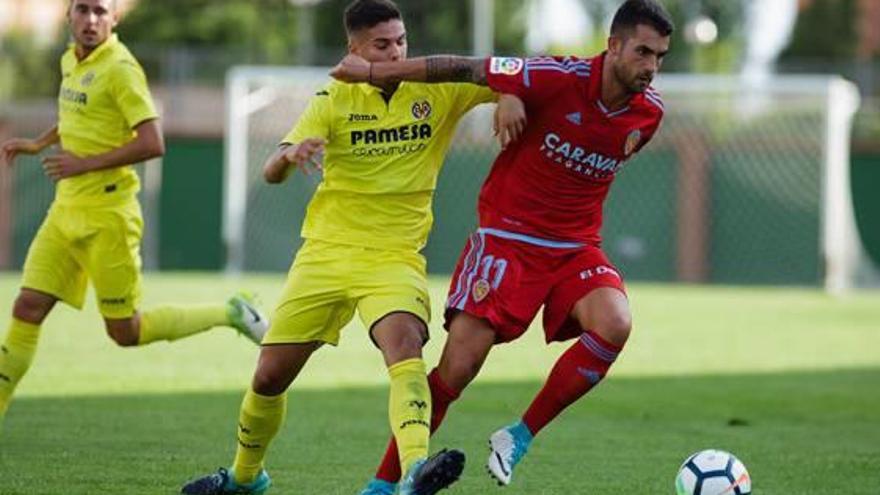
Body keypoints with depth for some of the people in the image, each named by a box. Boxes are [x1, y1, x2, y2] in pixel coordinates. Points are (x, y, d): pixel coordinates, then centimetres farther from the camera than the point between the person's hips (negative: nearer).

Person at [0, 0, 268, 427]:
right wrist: (38, 144, 20)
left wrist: (86, 163, -19)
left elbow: (152, 144, -20)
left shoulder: (119, 69, -15)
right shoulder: (71, 62, 11)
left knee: (125, 332, 0)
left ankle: (230, 314, 15)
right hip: (66, 211, 7)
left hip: (107, 214, -7)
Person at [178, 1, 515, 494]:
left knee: (404, 343, -32)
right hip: (326, 251, 2)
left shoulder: (440, 89, -3)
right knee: (270, 376, 7)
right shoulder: (335, 100, -3)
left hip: (395, 257, -2)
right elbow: (271, 173, -11)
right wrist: (290, 154, -35)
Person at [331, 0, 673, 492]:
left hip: (576, 247, 4)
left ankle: (521, 436, -9)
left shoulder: (649, 113, -4)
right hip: (507, 238, -4)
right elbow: (467, 69, -12)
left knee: (614, 325, -26)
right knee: (458, 367, -10)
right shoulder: (560, 78, -19)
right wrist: (371, 71, -6)